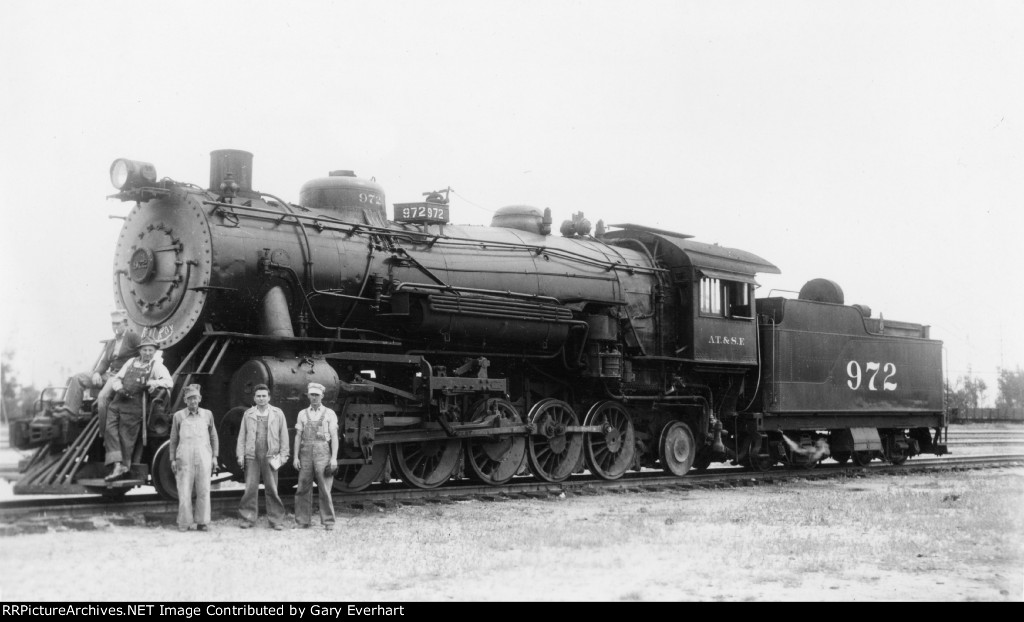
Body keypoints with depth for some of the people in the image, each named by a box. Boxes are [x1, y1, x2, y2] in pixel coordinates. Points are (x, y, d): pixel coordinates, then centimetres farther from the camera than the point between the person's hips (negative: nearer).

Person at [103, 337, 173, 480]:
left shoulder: (156, 366, 4)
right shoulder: (131, 362, 18)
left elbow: (169, 382, -10)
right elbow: (117, 378, 22)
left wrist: (153, 383, -27)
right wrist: (119, 388, -1)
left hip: (134, 406, -4)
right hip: (117, 402, 5)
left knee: (126, 436, -3)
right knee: (109, 429, -9)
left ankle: (124, 466, 8)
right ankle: (116, 465, -11)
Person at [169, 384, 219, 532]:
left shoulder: (207, 414, 9)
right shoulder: (179, 416, 6)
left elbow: (214, 437, 16)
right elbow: (173, 439, 11)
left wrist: (214, 457, 9)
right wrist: (172, 460, 6)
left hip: (203, 458, 1)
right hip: (185, 458, -1)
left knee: (203, 491, 0)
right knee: (184, 492, -3)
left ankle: (201, 522, 9)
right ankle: (184, 523, 5)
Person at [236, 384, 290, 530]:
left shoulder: (277, 413, 6)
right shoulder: (248, 414, 10)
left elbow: (284, 435, 7)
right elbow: (242, 435, 12)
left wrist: (283, 455, 2)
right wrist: (240, 455, 5)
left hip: (270, 456, -1)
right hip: (251, 456, 1)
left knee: (272, 489, -1)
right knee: (250, 488, -2)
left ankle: (276, 520, 4)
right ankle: (248, 519, 5)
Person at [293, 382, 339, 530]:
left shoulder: (329, 414, 6)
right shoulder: (302, 414, 13)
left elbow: (334, 437, 1)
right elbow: (298, 436, 11)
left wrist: (334, 458, -8)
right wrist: (295, 457, 2)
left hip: (323, 453, -2)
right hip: (306, 453, 3)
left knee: (325, 489, -4)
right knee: (303, 489, 1)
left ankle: (328, 522, 2)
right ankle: (302, 522, 7)